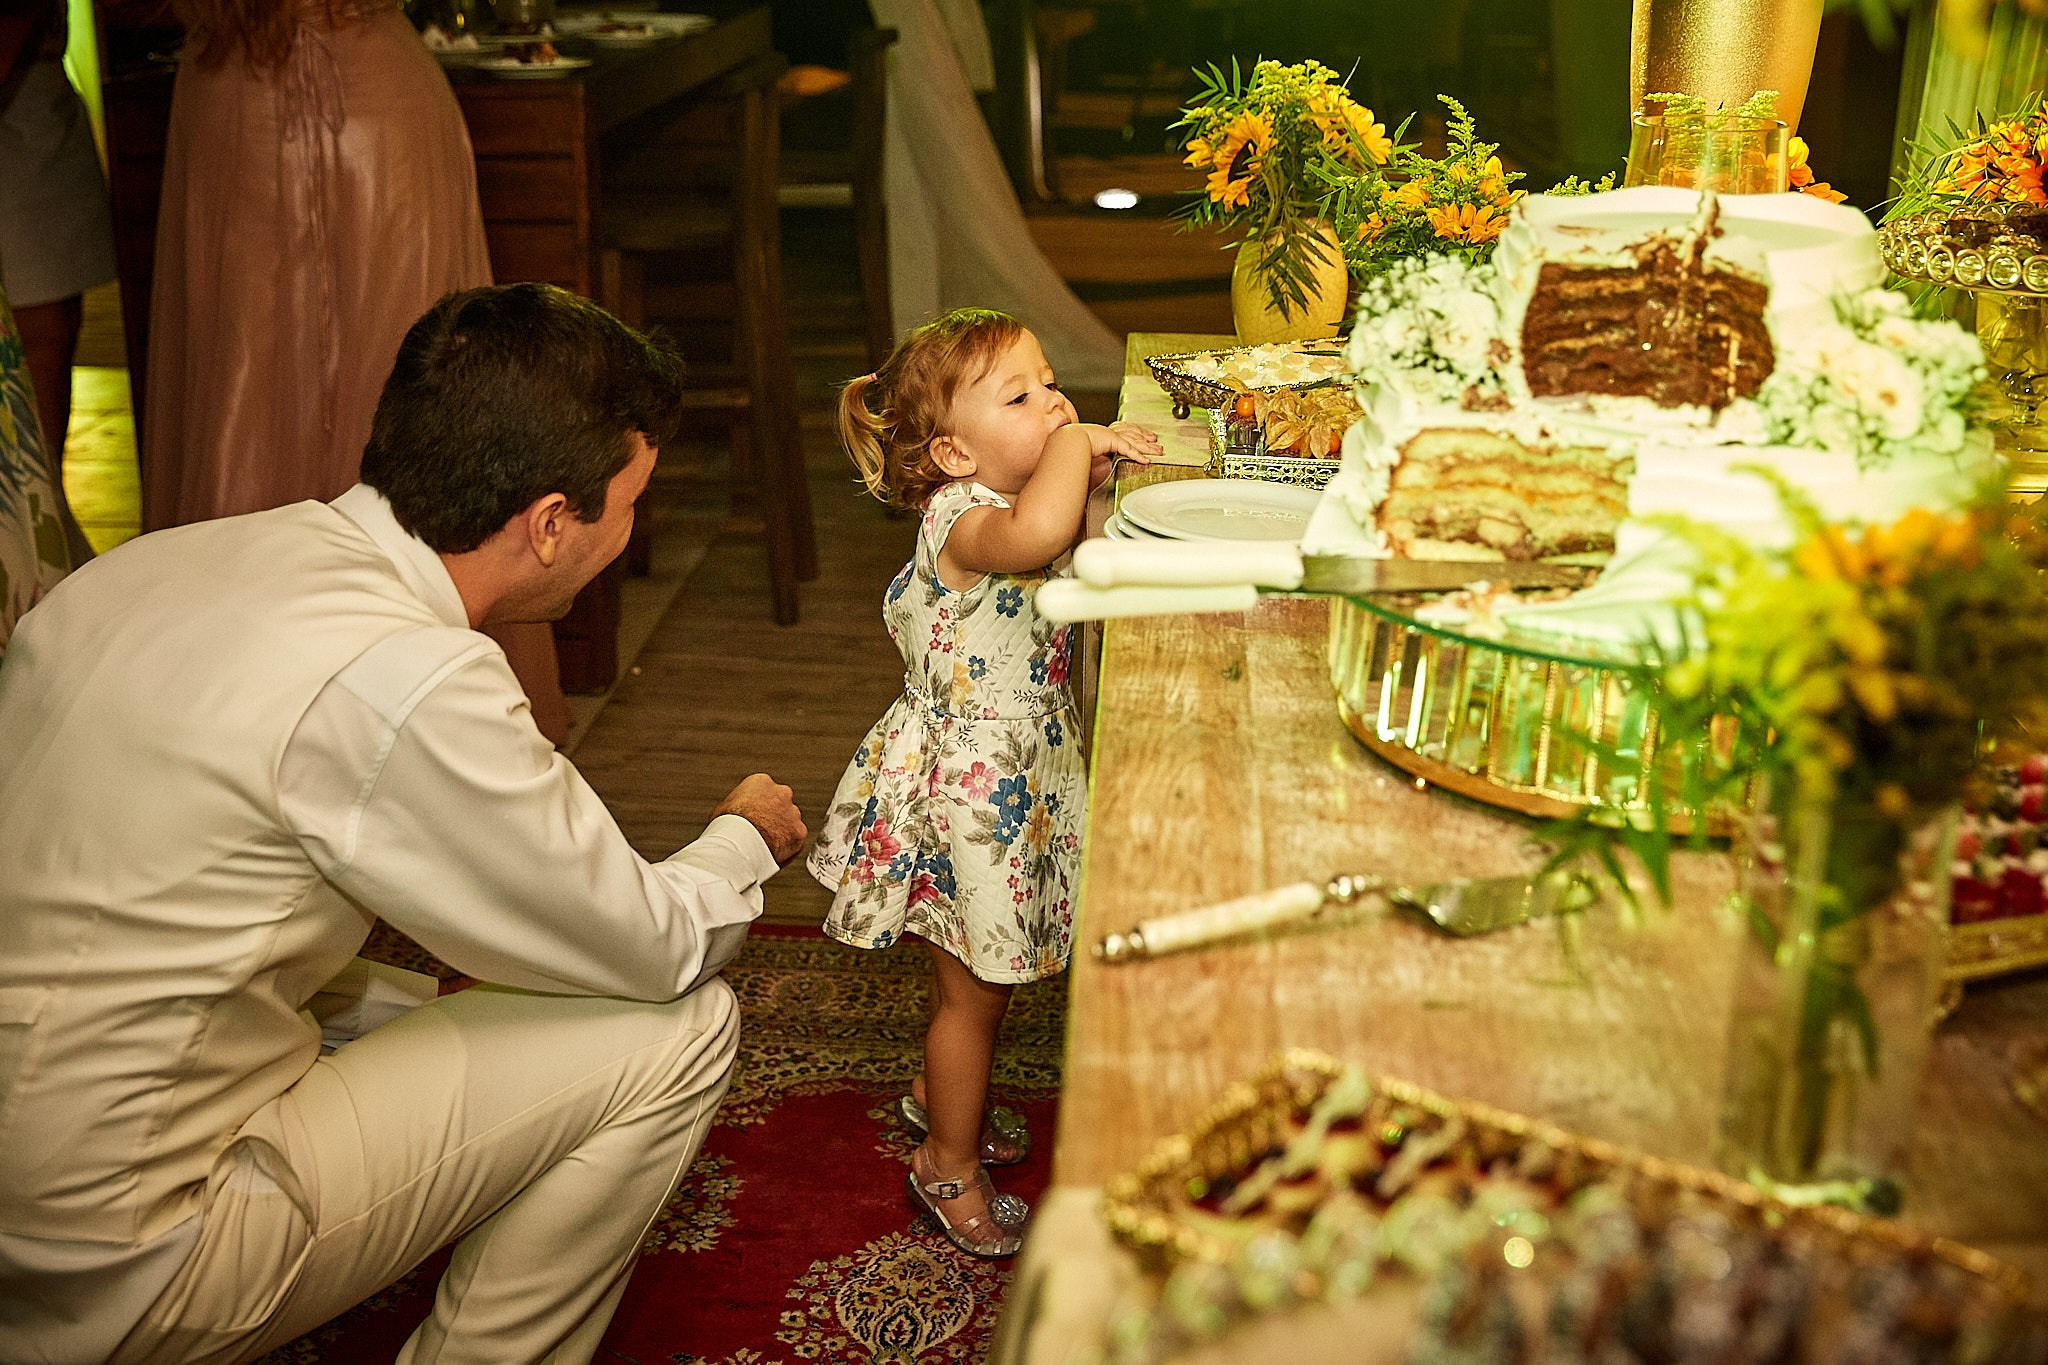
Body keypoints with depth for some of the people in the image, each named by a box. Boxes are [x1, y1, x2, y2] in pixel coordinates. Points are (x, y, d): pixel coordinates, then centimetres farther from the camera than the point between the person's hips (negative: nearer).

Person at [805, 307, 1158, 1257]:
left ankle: (942, 1095, 50)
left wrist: (1102, 460, -3)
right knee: (975, 984, 7)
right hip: (966, 791, -9)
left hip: (1012, 777, 9)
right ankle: (950, 1165, 27)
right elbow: (1033, 534, -49)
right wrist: (1077, 444, -32)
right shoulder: (961, 520, -27)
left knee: (978, 967, 26)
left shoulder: (1022, 503, 3)